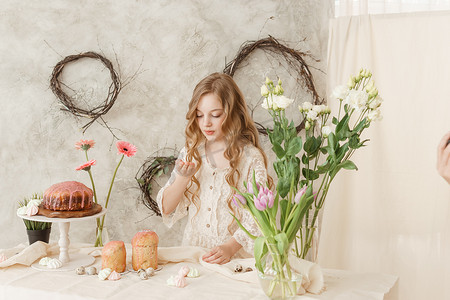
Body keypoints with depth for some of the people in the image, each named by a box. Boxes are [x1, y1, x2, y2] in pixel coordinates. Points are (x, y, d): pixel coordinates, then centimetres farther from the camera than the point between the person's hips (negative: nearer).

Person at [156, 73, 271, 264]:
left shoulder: (251, 158, -5)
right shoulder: (191, 152, 6)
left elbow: (256, 219, -7)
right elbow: (167, 209, 8)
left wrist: (229, 248, -21)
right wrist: (183, 178, -9)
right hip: (192, 253, 3)